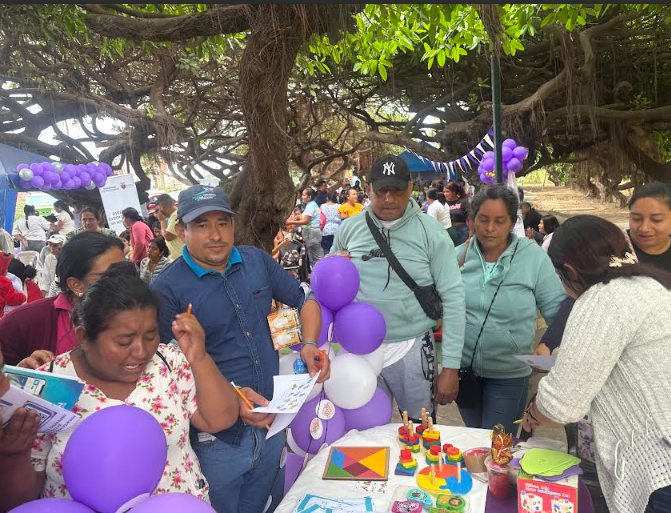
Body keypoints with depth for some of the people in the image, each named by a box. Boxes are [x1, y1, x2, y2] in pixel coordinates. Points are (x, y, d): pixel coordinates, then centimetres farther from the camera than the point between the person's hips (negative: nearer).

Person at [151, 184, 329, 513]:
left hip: (272, 422, 5)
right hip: (216, 439, -4)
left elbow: (305, 300, 11)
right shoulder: (166, 289, -14)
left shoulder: (257, 261, 0)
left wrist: (309, 344, -7)